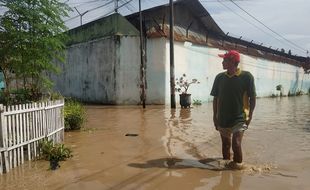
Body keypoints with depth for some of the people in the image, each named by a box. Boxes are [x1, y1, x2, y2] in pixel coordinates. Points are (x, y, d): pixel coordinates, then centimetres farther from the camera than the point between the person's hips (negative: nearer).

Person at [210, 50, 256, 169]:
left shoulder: (246, 76, -9)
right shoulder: (220, 77, 1)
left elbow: (252, 97, -4)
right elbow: (215, 98, 6)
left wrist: (250, 115, -7)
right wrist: (215, 116, 5)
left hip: (239, 118, -4)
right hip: (223, 119, 4)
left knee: (236, 143, -8)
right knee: (225, 144, 15)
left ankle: (238, 164, 15)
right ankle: (226, 163, 35)